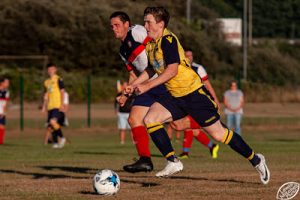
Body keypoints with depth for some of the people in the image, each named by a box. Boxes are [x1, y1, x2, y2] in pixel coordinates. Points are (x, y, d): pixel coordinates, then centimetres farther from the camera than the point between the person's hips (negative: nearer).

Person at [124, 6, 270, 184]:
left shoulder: (168, 40, -16)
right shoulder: (151, 44, 10)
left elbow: (172, 69, -24)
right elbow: (153, 69, 26)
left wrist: (147, 86, -26)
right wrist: (134, 84, 17)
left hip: (194, 93, -8)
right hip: (177, 98, 8)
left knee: (218, 134, -4)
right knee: (150, 119, -11)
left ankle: (256, 160, 14)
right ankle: (173, 163, -8)